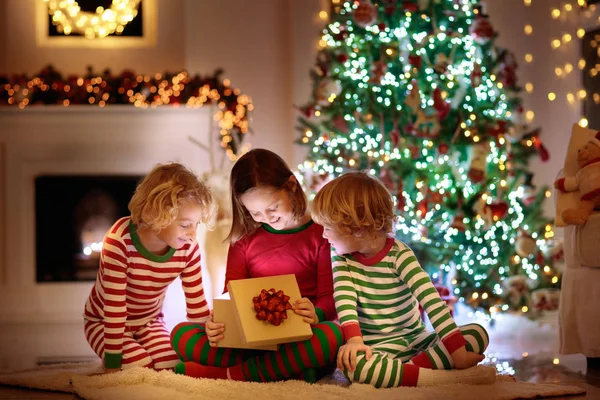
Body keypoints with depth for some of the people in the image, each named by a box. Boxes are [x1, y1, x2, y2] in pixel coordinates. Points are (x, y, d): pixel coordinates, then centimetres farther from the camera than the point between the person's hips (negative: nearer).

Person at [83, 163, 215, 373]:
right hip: (104, 322, -4)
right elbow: (114, 307, -31)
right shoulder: (119, 242, -34)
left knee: (172, 368, -19)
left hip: (149, 321, 4)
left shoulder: (189, 249, -18)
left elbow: (196, 305, -10)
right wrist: (113, 362, -29)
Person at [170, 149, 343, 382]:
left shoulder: (320, 234, 1)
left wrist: (316, 315, -29)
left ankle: (231, 373, -27)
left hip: (299, 339, -3)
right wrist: (217, 324, -13)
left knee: (334, 336, -39)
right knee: (181, 335, -20)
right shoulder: (244, 239, 13)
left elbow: (330, 297, -4)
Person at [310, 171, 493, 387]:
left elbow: (430, 298, -21)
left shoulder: (399, 254, -12)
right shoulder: (341, 256, -1)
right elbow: (344, 297, -15)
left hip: (416, 340, 0)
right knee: (350, 363, -37)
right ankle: (444, 378, -35)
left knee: (478, 333, -19)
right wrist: (354, 338, -34)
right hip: (378, 347, 0)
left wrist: (456, 346, -31)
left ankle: (412, 367, -34)